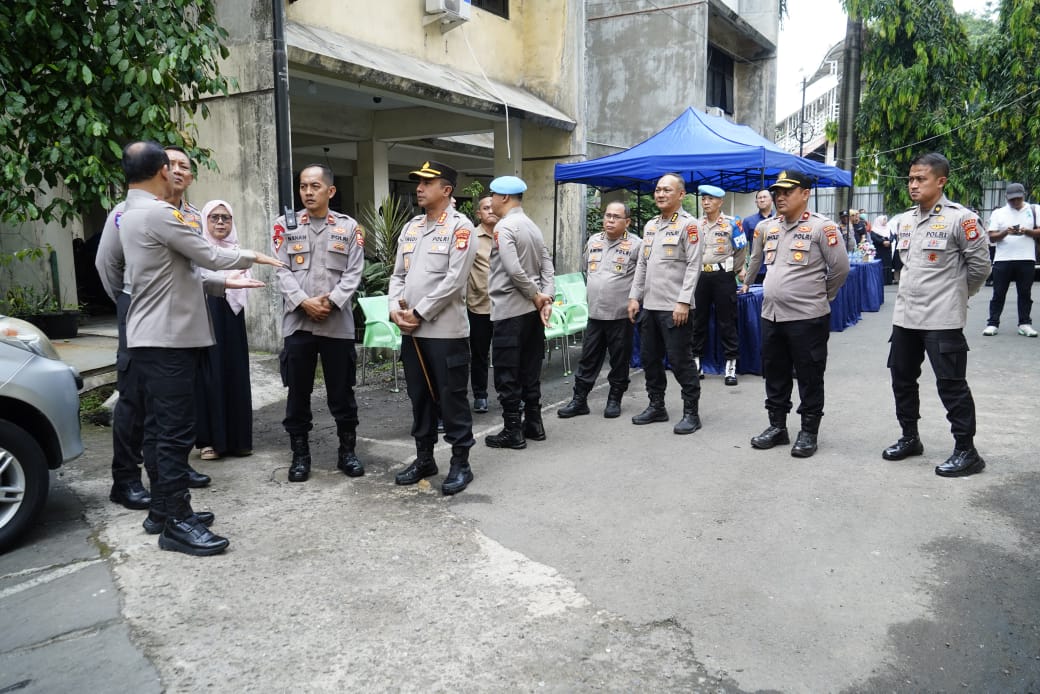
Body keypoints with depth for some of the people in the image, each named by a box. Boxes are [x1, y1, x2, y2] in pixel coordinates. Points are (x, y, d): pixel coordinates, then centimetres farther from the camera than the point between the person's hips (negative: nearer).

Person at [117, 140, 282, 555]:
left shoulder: (131, 215, 16)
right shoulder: (160, 213, -16)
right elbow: (209, 255, -12)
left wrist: (223, 284, 16)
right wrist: (251, 256, 5)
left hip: (150, 338, 10)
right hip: (168, 338, -10)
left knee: (158, 427, 14)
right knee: (176, 431, -6)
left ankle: (163, 509, 23)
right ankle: (175, 522, 0)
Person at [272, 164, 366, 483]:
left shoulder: (349, 227, 5)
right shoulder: (285, 225, 6)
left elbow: (354, 273, -1)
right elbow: (281, 270, -1)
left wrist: (331, 302, -14)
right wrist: (304, 302, -14)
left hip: (338, 323, 0)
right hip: (297, 322, 1)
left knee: (342, 392, 7)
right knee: (298, 392, 7)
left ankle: (347, 451, 21)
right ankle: (300, 454, 20)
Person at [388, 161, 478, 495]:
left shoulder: (460, 227, -7)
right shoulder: (410, 227, 15)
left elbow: (454, 280, -15)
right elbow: (398, 274, 15)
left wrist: (419, 312, -14)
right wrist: (395, 309, -3)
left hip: (446, 330, -7)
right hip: (411, 331, 7)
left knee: (451, 398, 1)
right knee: (419, 397, 14)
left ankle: (460, 463, 12)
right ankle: (424, 458, 27)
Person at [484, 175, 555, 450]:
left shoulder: (504, 226, -12)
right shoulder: (534, 227, 14)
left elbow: (513, 269, -22)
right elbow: (547, 267, 6)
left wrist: (536, 296, -11)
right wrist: (546, 299, -3)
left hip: (509, 310, -8)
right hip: (532, 310, 8)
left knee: (507, 375, -1)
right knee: (530, 370, 14)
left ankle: (513, 431, 4)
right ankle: (533, 424, 21)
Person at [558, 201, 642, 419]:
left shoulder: (635, 244, -8)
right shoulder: (593, 241, 9)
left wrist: (633, 296, -4)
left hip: (621, 314, -4)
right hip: (595, 312, 5)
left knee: (619, 360, 7)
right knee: (588, 359, 9)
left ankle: (615, 400, 21)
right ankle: (579, 400, 17)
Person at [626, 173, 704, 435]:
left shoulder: (688, 224, -7)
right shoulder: (650, 226, 16)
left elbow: (693, 266, -13)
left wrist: (683, 301, -19)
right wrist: (634, 296, 12)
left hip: (674, 307, -8)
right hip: (649, 305, 8)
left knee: (680, 361, -3)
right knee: (650, 358, 13)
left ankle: (691, 412, 7)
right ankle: (656, 406, 26)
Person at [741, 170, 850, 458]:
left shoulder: (821, 226, -10)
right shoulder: (765, 227, 8)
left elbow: (841, 267, -6)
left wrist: (821, 294, 4)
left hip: (808, 317, -6)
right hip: (771, 315, 6)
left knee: (809, 378, 5)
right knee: (774, 375, 15)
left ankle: (808, 432, 16)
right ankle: (777, 426, 28)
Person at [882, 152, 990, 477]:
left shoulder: (960, 218, -11)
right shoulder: (905, 220, 10)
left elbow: (980, 264, -6)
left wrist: (956, 294, 5)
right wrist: (915, 291, 16)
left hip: (942, 319, -7)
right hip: (904, 315, 7)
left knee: (951, 384, -2)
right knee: (902, 378, 14)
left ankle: (966, 451, 10)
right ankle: (910, 438, 30)